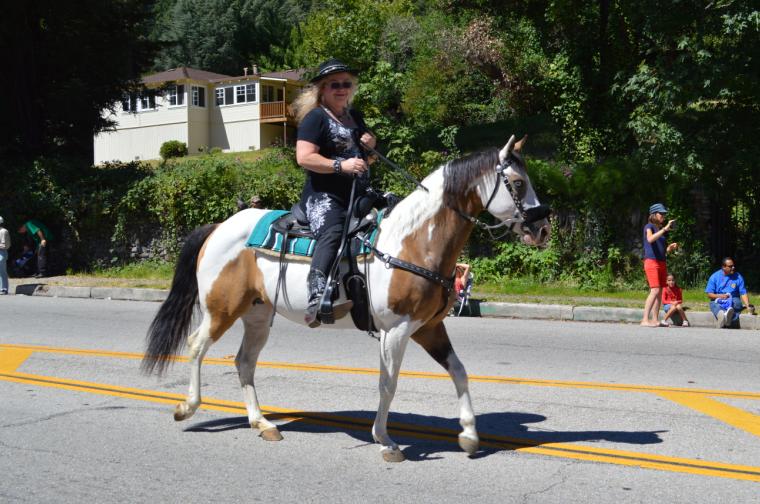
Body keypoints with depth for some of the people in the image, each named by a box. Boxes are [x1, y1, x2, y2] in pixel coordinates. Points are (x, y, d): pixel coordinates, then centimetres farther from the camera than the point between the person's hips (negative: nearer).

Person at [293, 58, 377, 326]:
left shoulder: (354, 116, 21)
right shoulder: (316, 117, -3)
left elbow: (366, 139, 39)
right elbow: (304, 157, -15)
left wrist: (371, 141, 13)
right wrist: (341, 165, -23)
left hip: (358, 194, 9)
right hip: (323, 196, -8)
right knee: (332, 233, -34)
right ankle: (316, 298, -47)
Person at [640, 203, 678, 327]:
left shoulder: (661, 229, 20)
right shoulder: (649, 226, -2)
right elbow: (650, 239, -25)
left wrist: (670, 248, 4)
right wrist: (665, 228, -27)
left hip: (662, 263, 8)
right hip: (651, 262, -8)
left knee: (659, 292, 4)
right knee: (655, 290, -18)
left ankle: (655, 320, 6)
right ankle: (645, 320, -21)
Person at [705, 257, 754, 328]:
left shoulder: (738, 277, 6)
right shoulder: (714, 276, 3)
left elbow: (743, 293, 4)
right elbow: (709, 294, 1)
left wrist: (748, 305, -13)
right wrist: (720, 296, -18)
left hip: (733, 300, 1)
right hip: (717, 300, -1)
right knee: (715, 305, -36)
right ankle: (721, 315, -71)